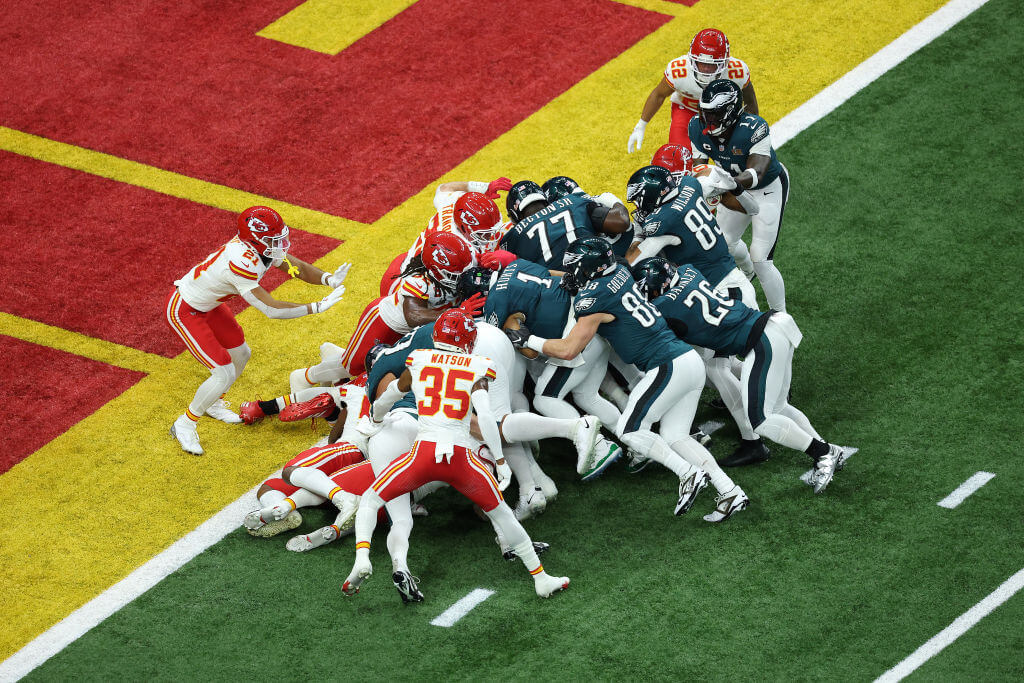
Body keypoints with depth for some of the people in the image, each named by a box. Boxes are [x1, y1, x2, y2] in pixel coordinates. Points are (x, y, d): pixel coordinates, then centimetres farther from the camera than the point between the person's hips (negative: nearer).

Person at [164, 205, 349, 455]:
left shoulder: (260, 246, -11)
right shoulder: (241, 263, -38)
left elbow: (297, 266, 1)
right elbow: (271, 309, -35)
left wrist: (329, 279, -18)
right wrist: (316, 307, -30)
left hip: (206, 304, 10)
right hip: (183, 311, -10)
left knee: (240, 354, 21)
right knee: (224, 373, -11)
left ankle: (213, 404, 45)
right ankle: (185, 425, 9)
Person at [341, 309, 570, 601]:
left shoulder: (419, 361, 12)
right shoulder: (476, 370, 7)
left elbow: (382, 403, 26)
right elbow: (485, 416, -7)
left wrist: (376, 420, 48)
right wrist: (500, 461, 0)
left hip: (424, 452, 0)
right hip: (461, 456, 0)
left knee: (370, 501, 16)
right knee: (502, 514, 18)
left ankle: (362, 559, -9)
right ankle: (541, 579, 23)